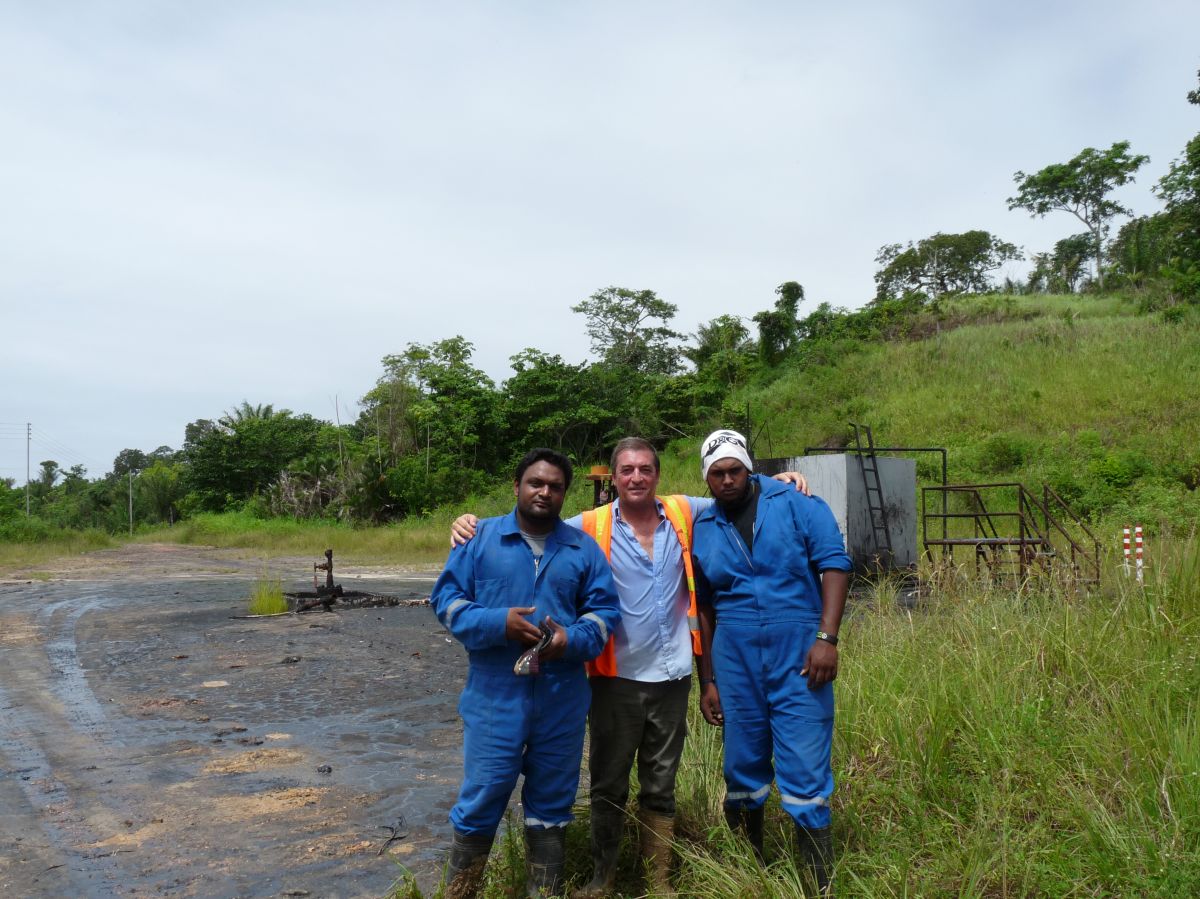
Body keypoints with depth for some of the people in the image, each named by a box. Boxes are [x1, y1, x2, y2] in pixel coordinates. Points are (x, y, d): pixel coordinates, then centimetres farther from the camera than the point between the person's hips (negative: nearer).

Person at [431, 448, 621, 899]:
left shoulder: (583, 548, 6)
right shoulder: (480, 536, 1)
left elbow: (605, 611, 6)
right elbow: (446, 599, -1)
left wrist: (572, 639, -14)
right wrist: (496, 623, -17)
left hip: (562, 700, 2)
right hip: (494, 696, -2)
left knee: (551, 803, 15)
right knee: (481, 799, 5)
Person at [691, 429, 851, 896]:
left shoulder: (796, 504, -3)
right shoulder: (702, 529, 6)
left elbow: (834, 563, -7)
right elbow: (704, 609, 12)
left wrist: (826, 637, -17)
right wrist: (707, 681, 12)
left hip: (798, 658, -3)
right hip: (734, 665, 3)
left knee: (804, 777, -1)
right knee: (742, 772, 14)